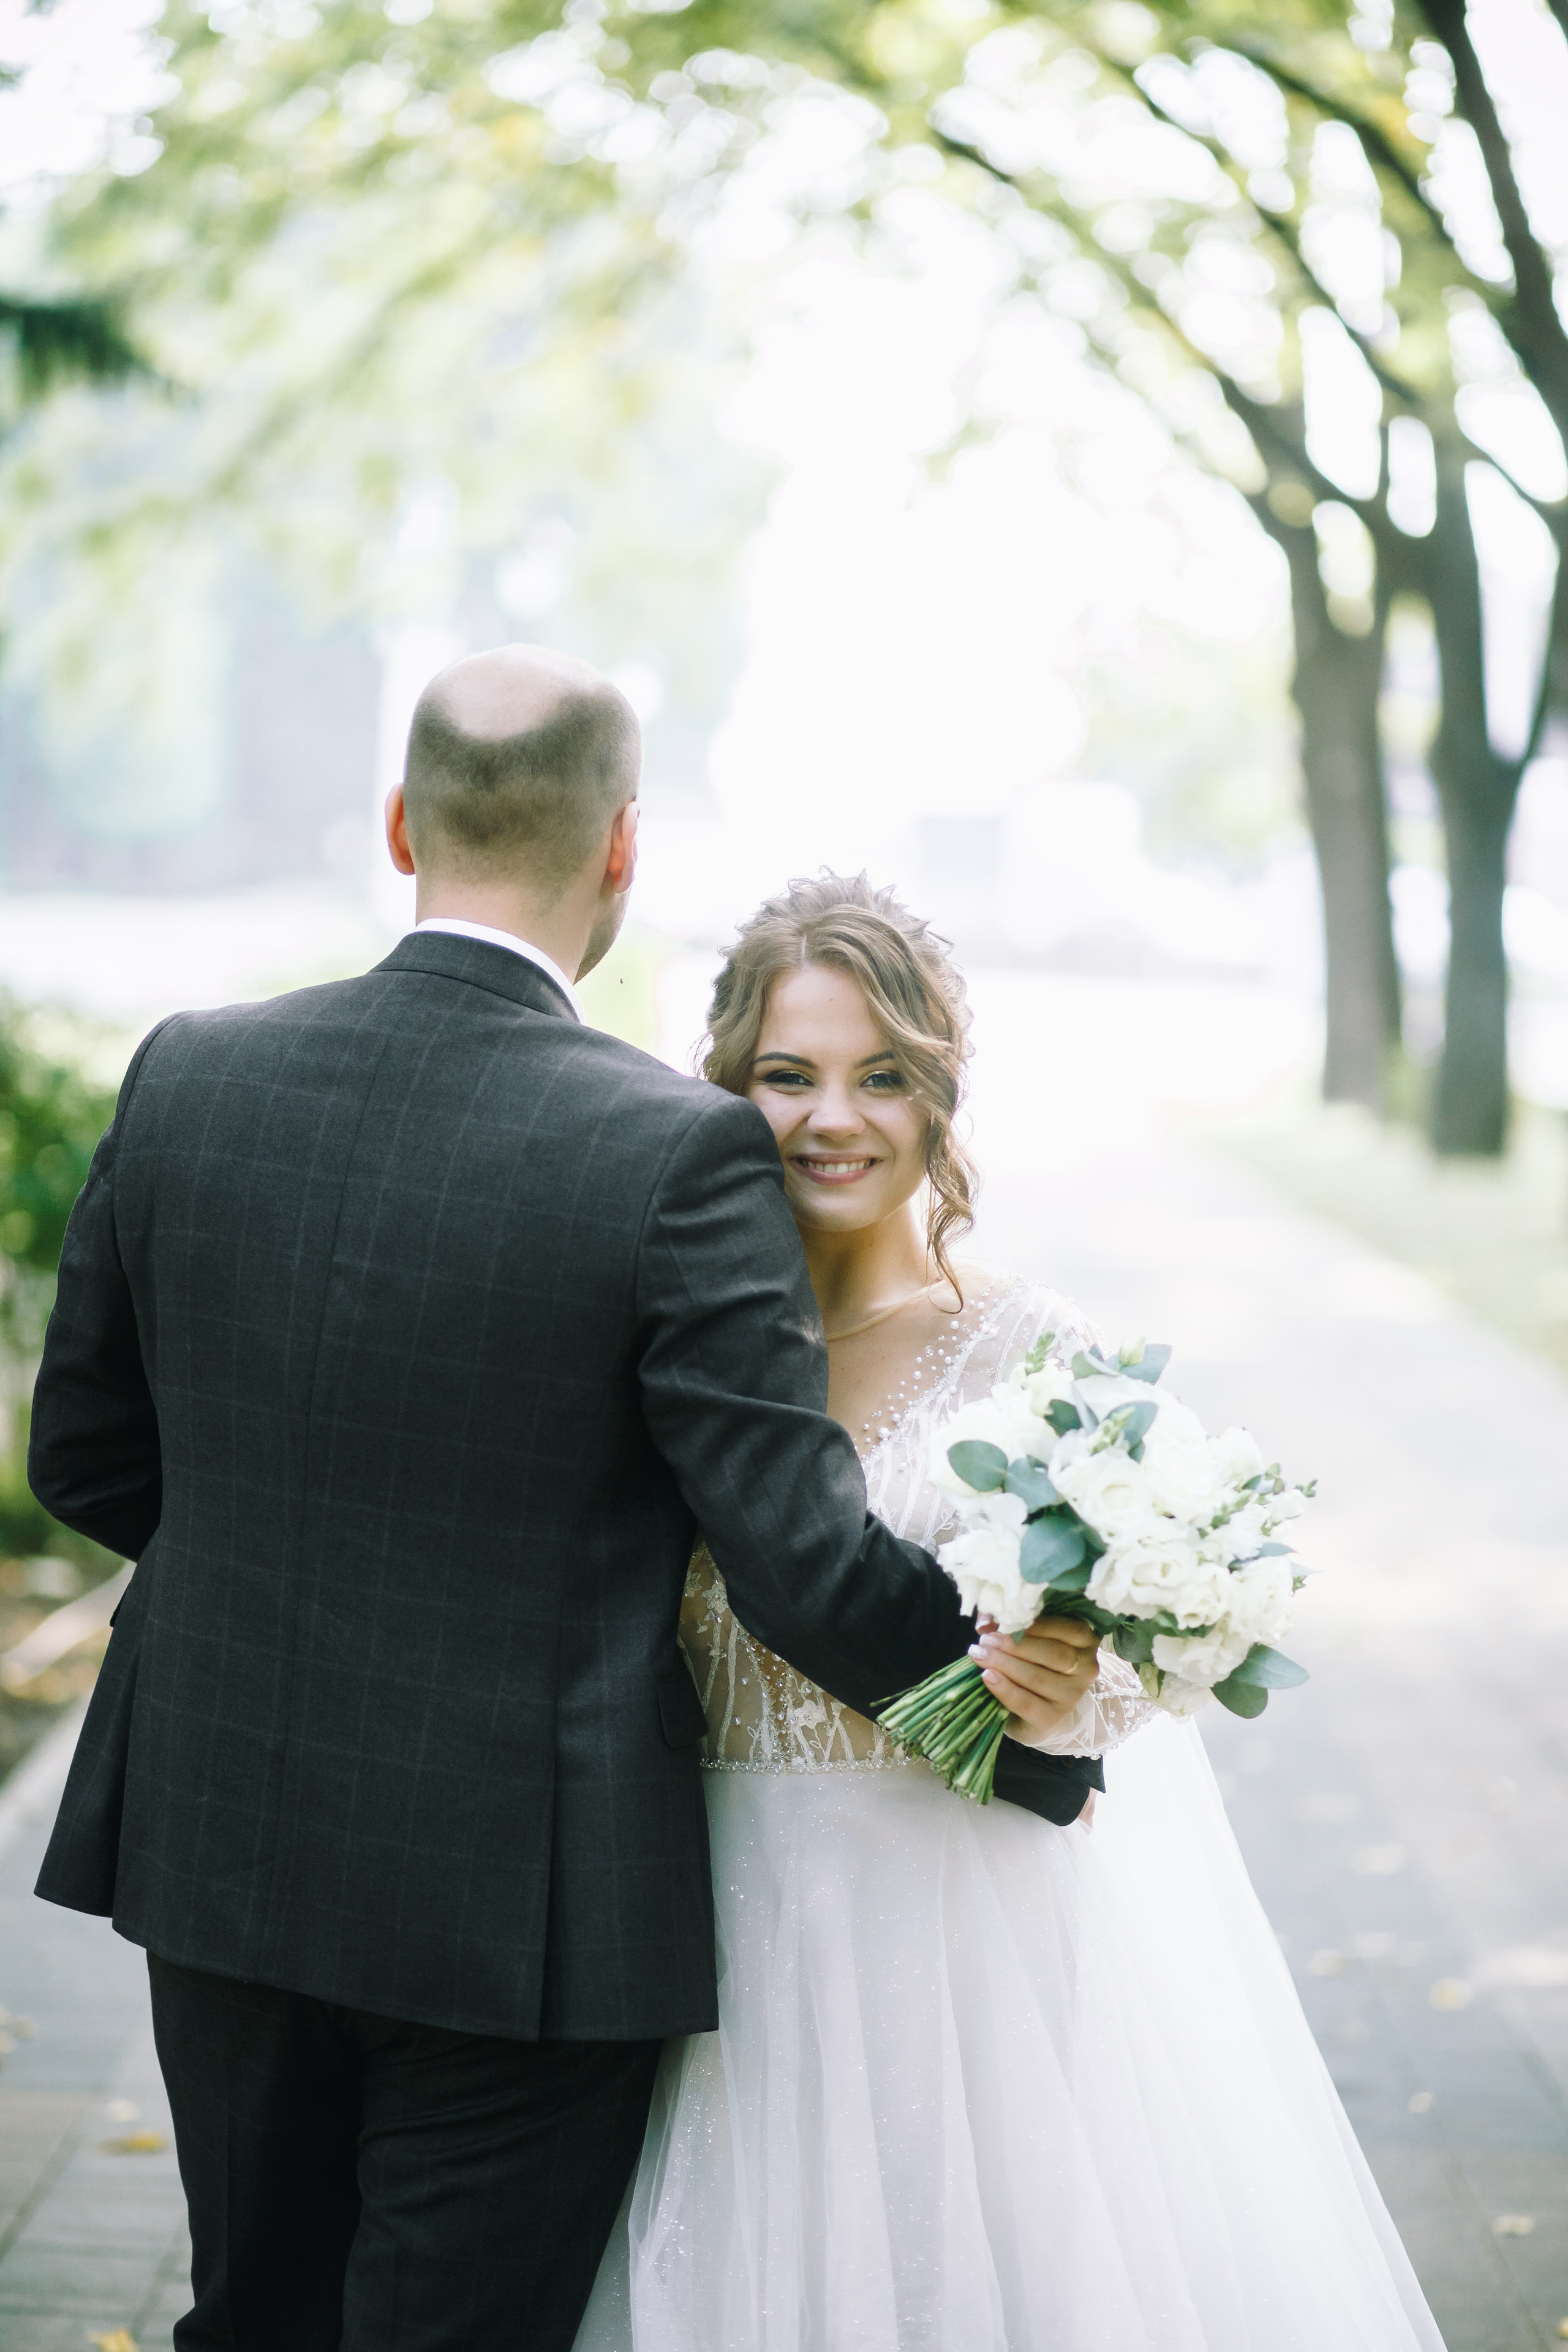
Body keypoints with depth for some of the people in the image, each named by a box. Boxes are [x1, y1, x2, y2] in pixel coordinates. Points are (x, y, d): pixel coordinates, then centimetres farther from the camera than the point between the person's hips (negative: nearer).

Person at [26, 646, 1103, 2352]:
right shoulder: (679, 1155, -19)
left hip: (220, 1854, 5)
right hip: (520, 1906, -4)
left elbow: (83, 1455, 5)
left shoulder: (185, 1078, -5)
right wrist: (1047, 1747, -2)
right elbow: (803, 1561, -18)